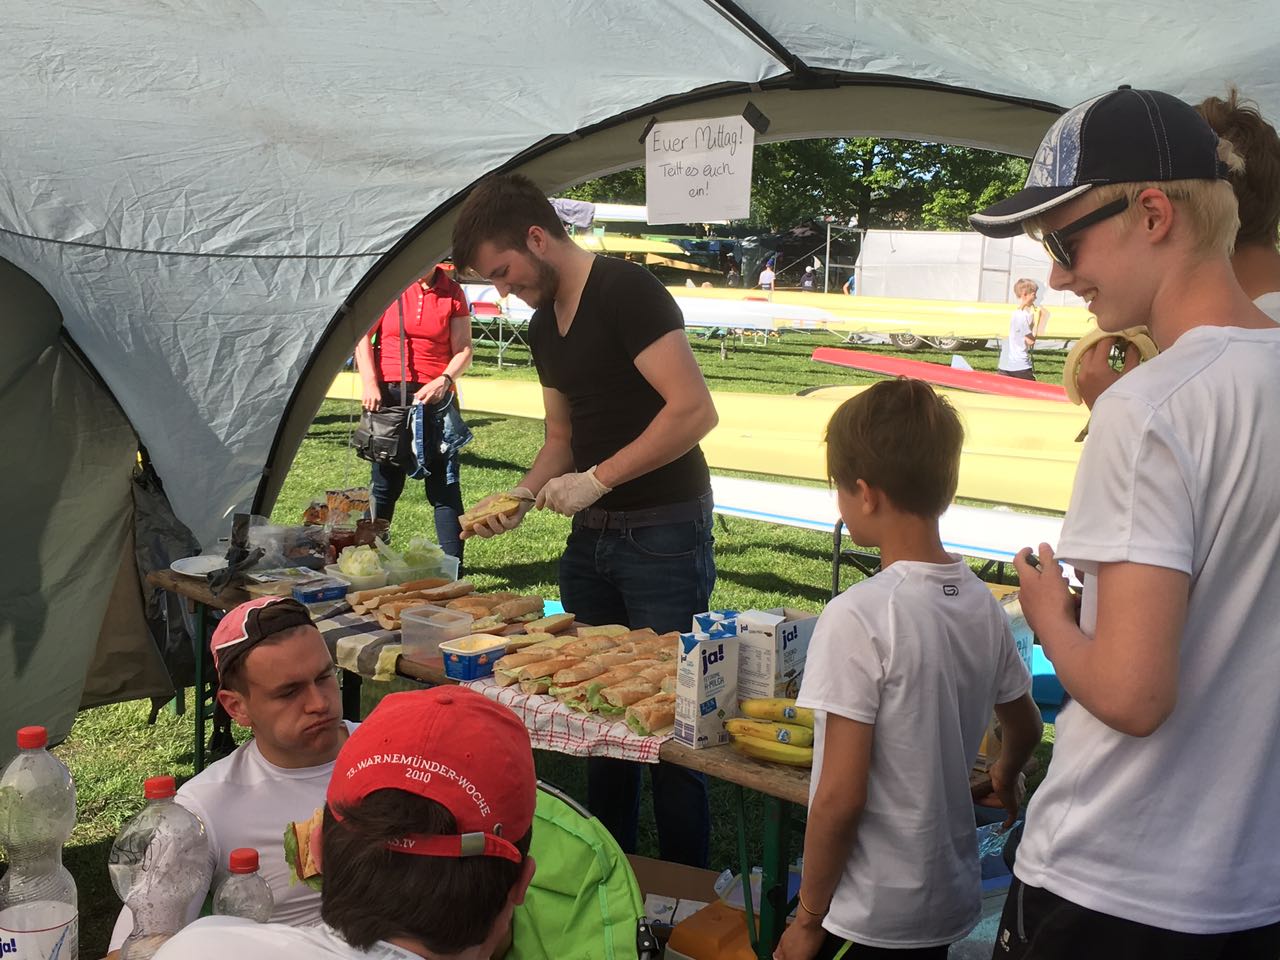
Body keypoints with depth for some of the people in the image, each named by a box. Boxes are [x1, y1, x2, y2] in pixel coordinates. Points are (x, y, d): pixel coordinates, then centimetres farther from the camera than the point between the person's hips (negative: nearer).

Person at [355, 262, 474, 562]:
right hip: (389, 392, 0)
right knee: (384, 483, 9)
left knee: (444, 484, -2)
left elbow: (463, 349, 3)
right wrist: (369, 383, -9)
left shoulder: (452, 292, 4)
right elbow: (363, 334, 1)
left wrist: (444, 380, -15)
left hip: (435, 395, 0)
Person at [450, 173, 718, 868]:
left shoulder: (627, 293, -14)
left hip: (664, 531, -8)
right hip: (591, 537, 8)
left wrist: (597, 479, -18)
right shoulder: (544, 325, 13)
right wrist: (523, 496, 3)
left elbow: (694, 410, -22)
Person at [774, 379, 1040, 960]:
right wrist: (1005, 778, 36)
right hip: (951, 902, 7)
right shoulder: (982, 603, -2)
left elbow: (840, 797, -21)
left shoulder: (858, 617, -22)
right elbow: (1025, 727, 15)